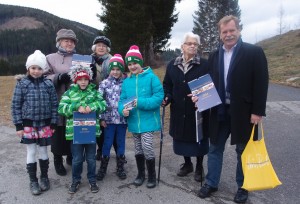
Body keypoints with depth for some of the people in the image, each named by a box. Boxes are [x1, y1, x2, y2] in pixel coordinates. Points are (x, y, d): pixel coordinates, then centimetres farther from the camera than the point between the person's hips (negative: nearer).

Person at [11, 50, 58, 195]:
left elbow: (54, 104, 1)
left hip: (44, 124, 1)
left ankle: (44, 177, 30)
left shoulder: (48, 84, -2)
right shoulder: (22, 83, -4)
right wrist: (18, 125, -5)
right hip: (28, 124, 0)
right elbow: (15, 105, -1)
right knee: (31, 152, 8)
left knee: (43, 151, 11)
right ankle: (33, 180, 24)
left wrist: (53, 124, -2)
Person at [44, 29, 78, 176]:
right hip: (58, 102, -2)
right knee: (59, 132, 4)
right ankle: (58, 160, 21)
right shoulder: (51, 58, 6)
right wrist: (59, 77, -19)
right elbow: (45, 78, -3)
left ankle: (71, 156, 31)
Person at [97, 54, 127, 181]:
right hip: (109, 119, -1)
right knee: (107, 144, 6)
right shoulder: (104, 83, 0)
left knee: (121, 143, 12)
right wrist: (101, 118, -5)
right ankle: (103, 168, 22)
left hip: (122, 119, 1)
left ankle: (120, 168, 26)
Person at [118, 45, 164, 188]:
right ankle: (140, 174, 36)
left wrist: (141, 102, -23)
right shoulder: (126, 81, 5)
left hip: (148, 120, -5)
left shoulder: (151, 77, -9)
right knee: (138, 148, 17)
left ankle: (152, 175, 17)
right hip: (133, 121, 5)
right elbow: (122, 99, 6)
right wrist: (123, 109, -16)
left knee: (147, 147, -7)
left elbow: (159, 97, -14)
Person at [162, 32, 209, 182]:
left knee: (198, 139, 9)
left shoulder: (204, 64, -5)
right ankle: (187, 164, 37)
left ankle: (199, 167, 31)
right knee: (181, 138, 14)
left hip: (198, 110, -3)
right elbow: (167, 85, 10)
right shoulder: (172, 65, 5)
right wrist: (166, 97, -7)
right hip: (179, 110, 3)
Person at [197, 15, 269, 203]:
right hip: (219, 111, 4)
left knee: (243, 151, 12)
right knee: (215, 149, 13)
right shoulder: (214, 56, 8)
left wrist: (258, 111, -14)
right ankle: (211, 183, 29)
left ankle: (243, 186, 32)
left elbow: (261, 83, -10)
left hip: (243, 112, -4)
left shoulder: (254, 52, -6)